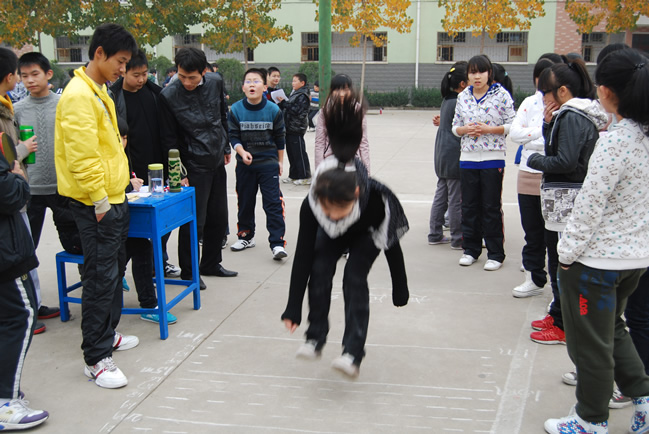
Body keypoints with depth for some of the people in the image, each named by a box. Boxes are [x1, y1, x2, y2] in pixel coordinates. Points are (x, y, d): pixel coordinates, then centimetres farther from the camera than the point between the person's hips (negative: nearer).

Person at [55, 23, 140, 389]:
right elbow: (82, 157, -24)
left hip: (114, 197, 10)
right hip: (96, 204, -10)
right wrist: (100, 201, -19)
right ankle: (97, 358, 3)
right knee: (101, 277, -6)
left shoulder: (99, 91, 14)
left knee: (115, 268, 19)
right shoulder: (78, 96, -19)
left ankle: (107, 333, 35)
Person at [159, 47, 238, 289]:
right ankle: (188, 272, 12)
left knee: (219, 217, 13)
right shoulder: (169, 96, -15)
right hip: (194, 165, -5)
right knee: (194, 220, -4)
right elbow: (169, 140, -10)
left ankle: (211, 264, 29)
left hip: (217, 161, 5)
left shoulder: (215, 82, -3)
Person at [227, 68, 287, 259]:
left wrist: (280, 161, 8)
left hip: (269, 164, -2)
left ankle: (277, 242, -3)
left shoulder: (273, 110, -6)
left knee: (273, 203, -6)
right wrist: (242, 152, -19)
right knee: (245, 202, 14)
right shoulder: (236, 110, -5)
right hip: (244, 164, 2)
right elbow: (233, 136, -2)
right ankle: (246, 236, 32)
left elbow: (280, 138, 4)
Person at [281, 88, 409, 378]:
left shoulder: (375, 199, -43)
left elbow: (392, 248, -25)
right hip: (331, 235, 3)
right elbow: (303, 256, -30)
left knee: (354, 277, -21)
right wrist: (293, 309, -29)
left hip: (367, 234, -2)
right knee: (319, 270, -19)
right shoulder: (310, 206, -38)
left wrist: (400, 289, -13)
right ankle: (316, 338, -3)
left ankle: (353, 354, -18)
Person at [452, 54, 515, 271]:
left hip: (493, 159, -4)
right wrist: (465, 129, -8)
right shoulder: (463, 96, 7)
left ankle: (495, 253, 11)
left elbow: (512, 125, -2)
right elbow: (455, 126, 13)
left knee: (492, 207, 1)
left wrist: (490, 129, -16)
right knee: (469, 206, 10)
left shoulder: (501, 94, -4)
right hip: (468, 158, 4)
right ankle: (471, 249, 23)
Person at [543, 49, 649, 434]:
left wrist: (568, 250, -11)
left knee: (591, 344, 10)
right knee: (613, 328, 28)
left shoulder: (616, 140, -23)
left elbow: (591, 205, -21)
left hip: (598, 258, -8)